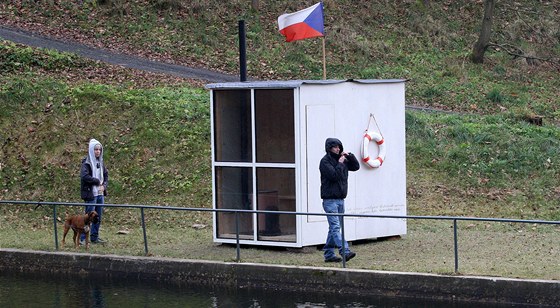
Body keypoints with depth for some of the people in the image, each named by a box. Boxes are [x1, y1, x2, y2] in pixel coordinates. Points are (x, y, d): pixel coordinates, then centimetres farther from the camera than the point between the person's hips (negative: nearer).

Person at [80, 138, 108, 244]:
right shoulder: (87, 163, -11)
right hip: (91, 194, -7)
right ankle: (83, 238, -1)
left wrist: (104, 185, -2)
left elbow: (106, 175, 17)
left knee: (98, 217, 12)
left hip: (100, 193, 7)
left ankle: (94, 237, 21)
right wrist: (97, 181, -13)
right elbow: (84, 176, -23)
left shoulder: (100, 162, 12)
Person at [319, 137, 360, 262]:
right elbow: (334, 175, -19)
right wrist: (340, 164, -11)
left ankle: (329, 254, 13)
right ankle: (345, 252, -26)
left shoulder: (342, 160, 16)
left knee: (334, 228, 9)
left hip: (340, 199, 8)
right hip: (330, 199, -8)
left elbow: (356, 167, 17)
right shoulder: (325, 161, -8)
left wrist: (349, 156, 5)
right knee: (335, 227, -14)